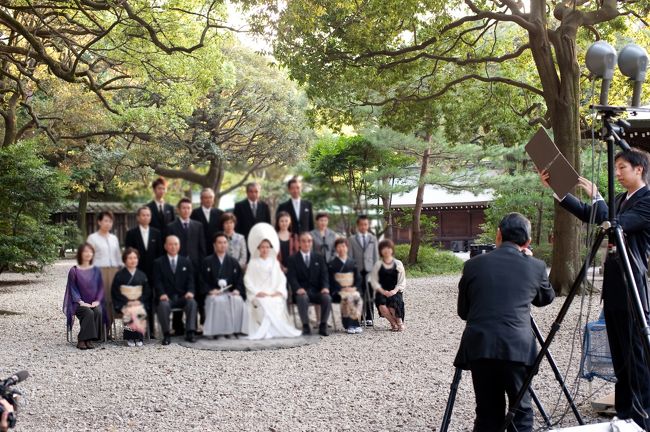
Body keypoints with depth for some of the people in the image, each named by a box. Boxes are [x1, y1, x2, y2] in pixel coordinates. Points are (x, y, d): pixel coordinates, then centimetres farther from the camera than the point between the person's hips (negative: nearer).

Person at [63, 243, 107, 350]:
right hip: (80, 303, -2)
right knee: (89, 313, -33)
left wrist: (97, 301, -6)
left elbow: (101, 287, 10)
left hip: (94, 303, 2)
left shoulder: (96, 271, 11)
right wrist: (81, 302, -14)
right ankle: (82, 340, -26)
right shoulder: (74, 271, 3)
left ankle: (89, 340, -25)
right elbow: (73, 289, -1)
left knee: (98, 312, -31)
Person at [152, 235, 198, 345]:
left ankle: (190, 333, -27)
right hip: (167, 297, -2)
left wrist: (190, 291, -13)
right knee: (163, 305, -35)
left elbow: (190, 280, 9)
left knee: (192, 302, -30)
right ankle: (166, 335, -24)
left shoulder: (186, 262, 17)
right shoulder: (158, 263, 10)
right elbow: (157, 282, 0)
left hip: (182, 296, 2)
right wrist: (162, 294, -20)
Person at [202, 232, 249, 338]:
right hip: (214, 293, -2)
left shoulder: (233, 262, 19)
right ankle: (216, 330, -31)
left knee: (238, 300, -32)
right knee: (218, 301, -37)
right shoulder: (207, 262, 11)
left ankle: (235, 328, -27)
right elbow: (203, 281, 4)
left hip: (230, 292, 2)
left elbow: (239, 280, 13)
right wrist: (210, 290, -14)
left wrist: (237, 290, -8)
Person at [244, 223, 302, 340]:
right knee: (264, 305, -34)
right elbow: (248, 280, 0)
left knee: (279, 304, -30)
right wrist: (257, 292, -13)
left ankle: (276, 329, -26)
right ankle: (265, 331, -31)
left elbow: (281, 279, 11)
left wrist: (279, 292, -6)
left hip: (274, 295, 2)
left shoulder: (275, 262, 17)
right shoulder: (253, 263, 8)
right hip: (259, 296, -2)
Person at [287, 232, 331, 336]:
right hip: (302, 292, -2)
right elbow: (291, 277, -3)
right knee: (303, 298, -37)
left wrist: (325, 287, -13)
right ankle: (306, 326, -24)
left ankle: (323, 326, -18)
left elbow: (324, 275, 7)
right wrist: (298, 288, -23)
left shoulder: (319, 258, 17)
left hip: (317, 291, 2)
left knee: (327, 298, -30)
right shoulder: (293, 259, 9)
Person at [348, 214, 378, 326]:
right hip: (357, 271, -1)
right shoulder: (352, 239, 7)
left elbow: (376, 255, 12)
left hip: (370, 271, 1)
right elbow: (350, 257, 4)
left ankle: (369, 318, 3)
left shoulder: (373, 239, 14)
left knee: (369, 296, -2)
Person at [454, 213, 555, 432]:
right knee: (521, 410, 11)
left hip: (479, 347, 1)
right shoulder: (536, 266, 9)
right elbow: (547, 298, 28)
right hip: (517, 348, -1)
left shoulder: (473, 265, 9)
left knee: (487, 413, 10)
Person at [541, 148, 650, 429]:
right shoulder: (621, 199, 17)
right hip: (613, 287, 9)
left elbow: (615, 224, -22)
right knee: (619, 356, 13)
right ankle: (624, 413, 21)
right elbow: (586, 214, 15)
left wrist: (596, 195, -15)